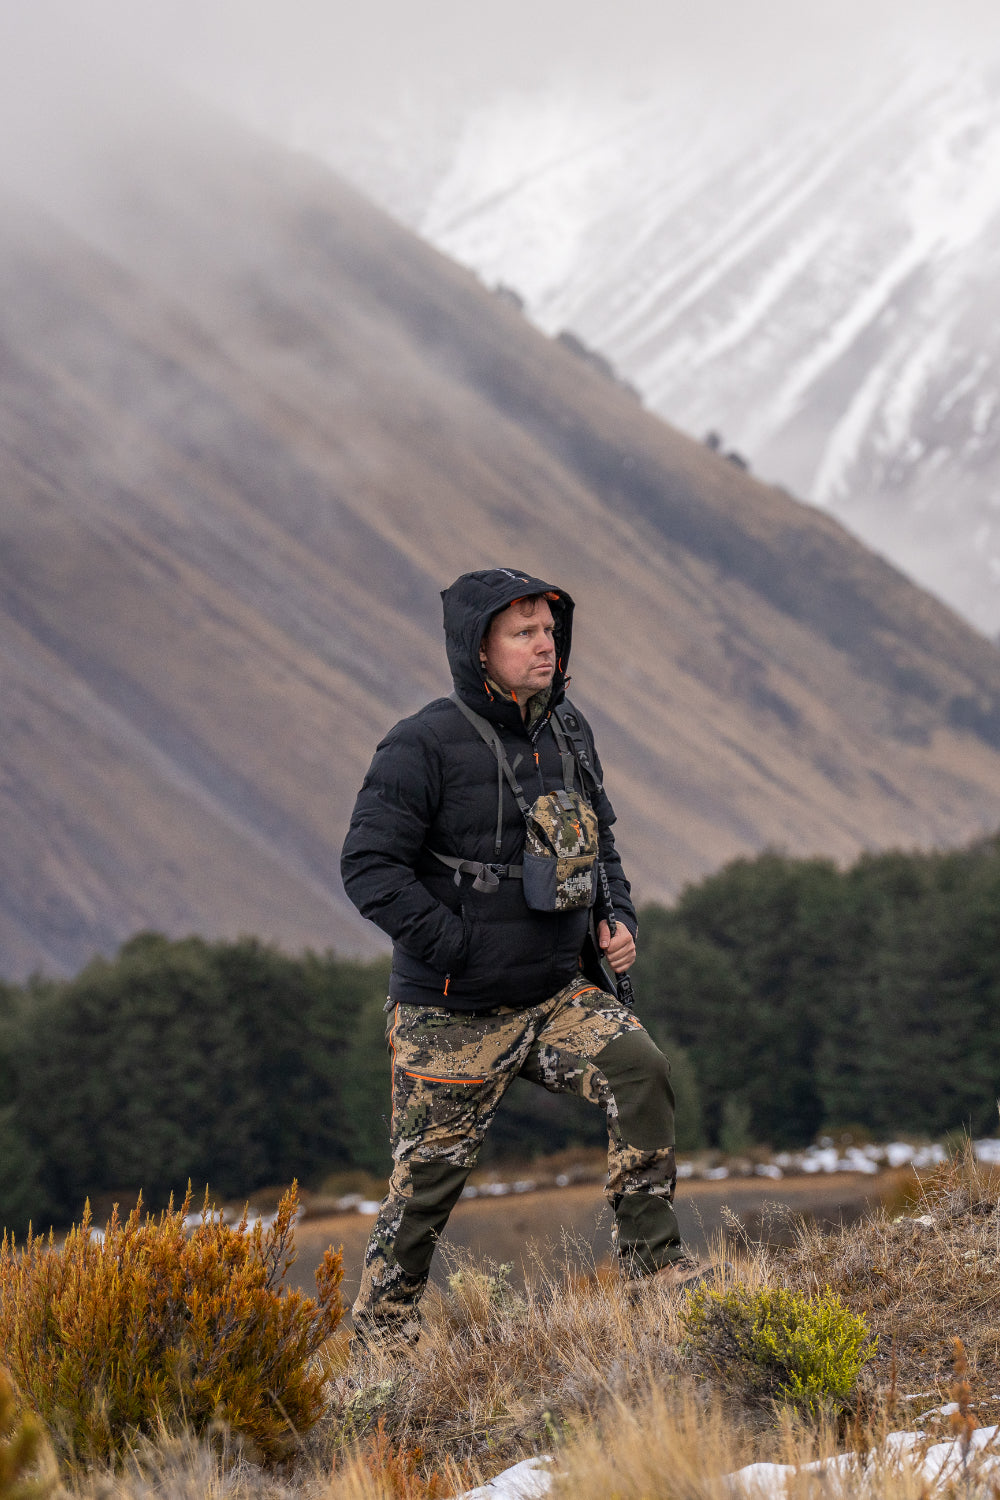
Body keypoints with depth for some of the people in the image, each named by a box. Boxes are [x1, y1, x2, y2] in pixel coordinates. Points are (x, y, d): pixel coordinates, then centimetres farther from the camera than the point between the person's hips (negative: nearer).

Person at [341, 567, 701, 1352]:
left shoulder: (568, 732, 6)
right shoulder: (426, 745, -15)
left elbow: (598, 840, 21)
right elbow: (370, 865, -17)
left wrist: (618, 921, 4)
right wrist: (458, 948, -21)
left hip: (559, 992, 5)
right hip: (452, 1014, -5)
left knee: (641, 1071, -19)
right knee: (428, 1179, 2)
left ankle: (654, 1262, -10)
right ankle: (382, 1338, 21)